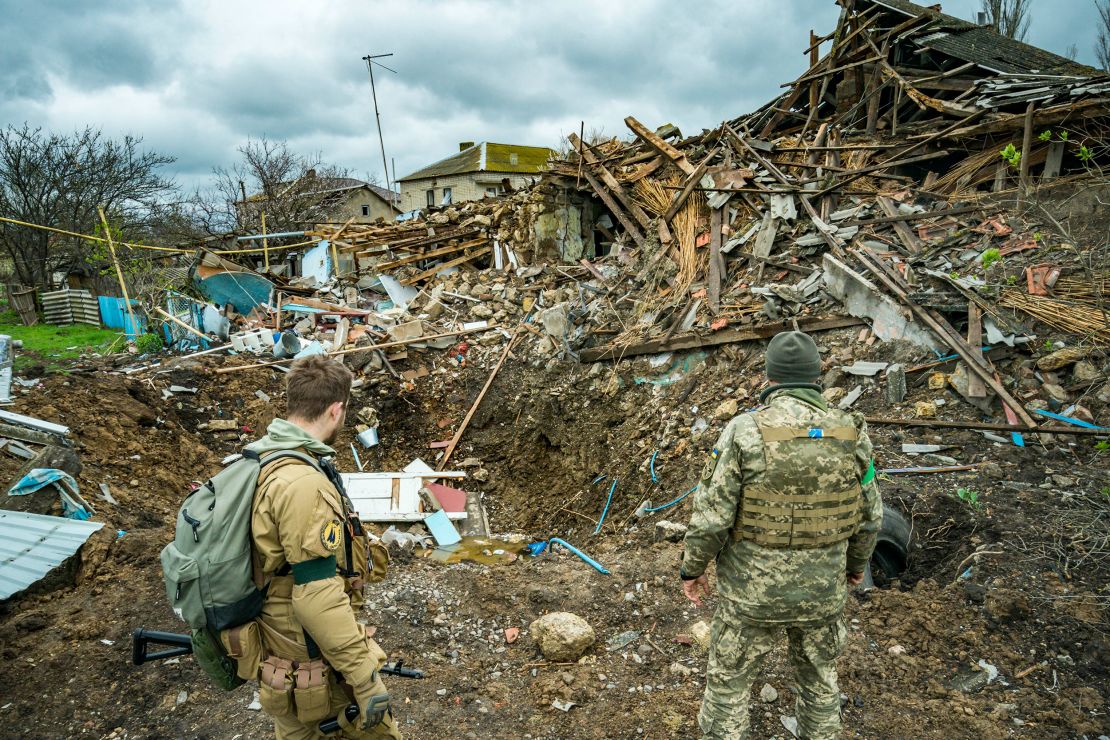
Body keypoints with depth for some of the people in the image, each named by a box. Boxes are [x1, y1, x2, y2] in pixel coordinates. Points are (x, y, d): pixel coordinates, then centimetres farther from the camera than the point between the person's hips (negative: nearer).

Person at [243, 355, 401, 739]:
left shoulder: (264, 458, 1)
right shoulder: (302, 483, -30)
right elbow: (318, 598, -30)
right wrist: (366, 678, -22)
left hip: (278, 642, 9)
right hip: (310, 665, -9)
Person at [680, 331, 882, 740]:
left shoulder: (745, 431, -21)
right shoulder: (851, 434, -9)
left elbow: (711, 515, -18)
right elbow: (868, 515, 1)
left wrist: (692, 568, -1)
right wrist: (858, 562, 21)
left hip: (753, 588, -3)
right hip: (822, 588, 3)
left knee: (728, 680, 17)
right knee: (819, 678, 26)